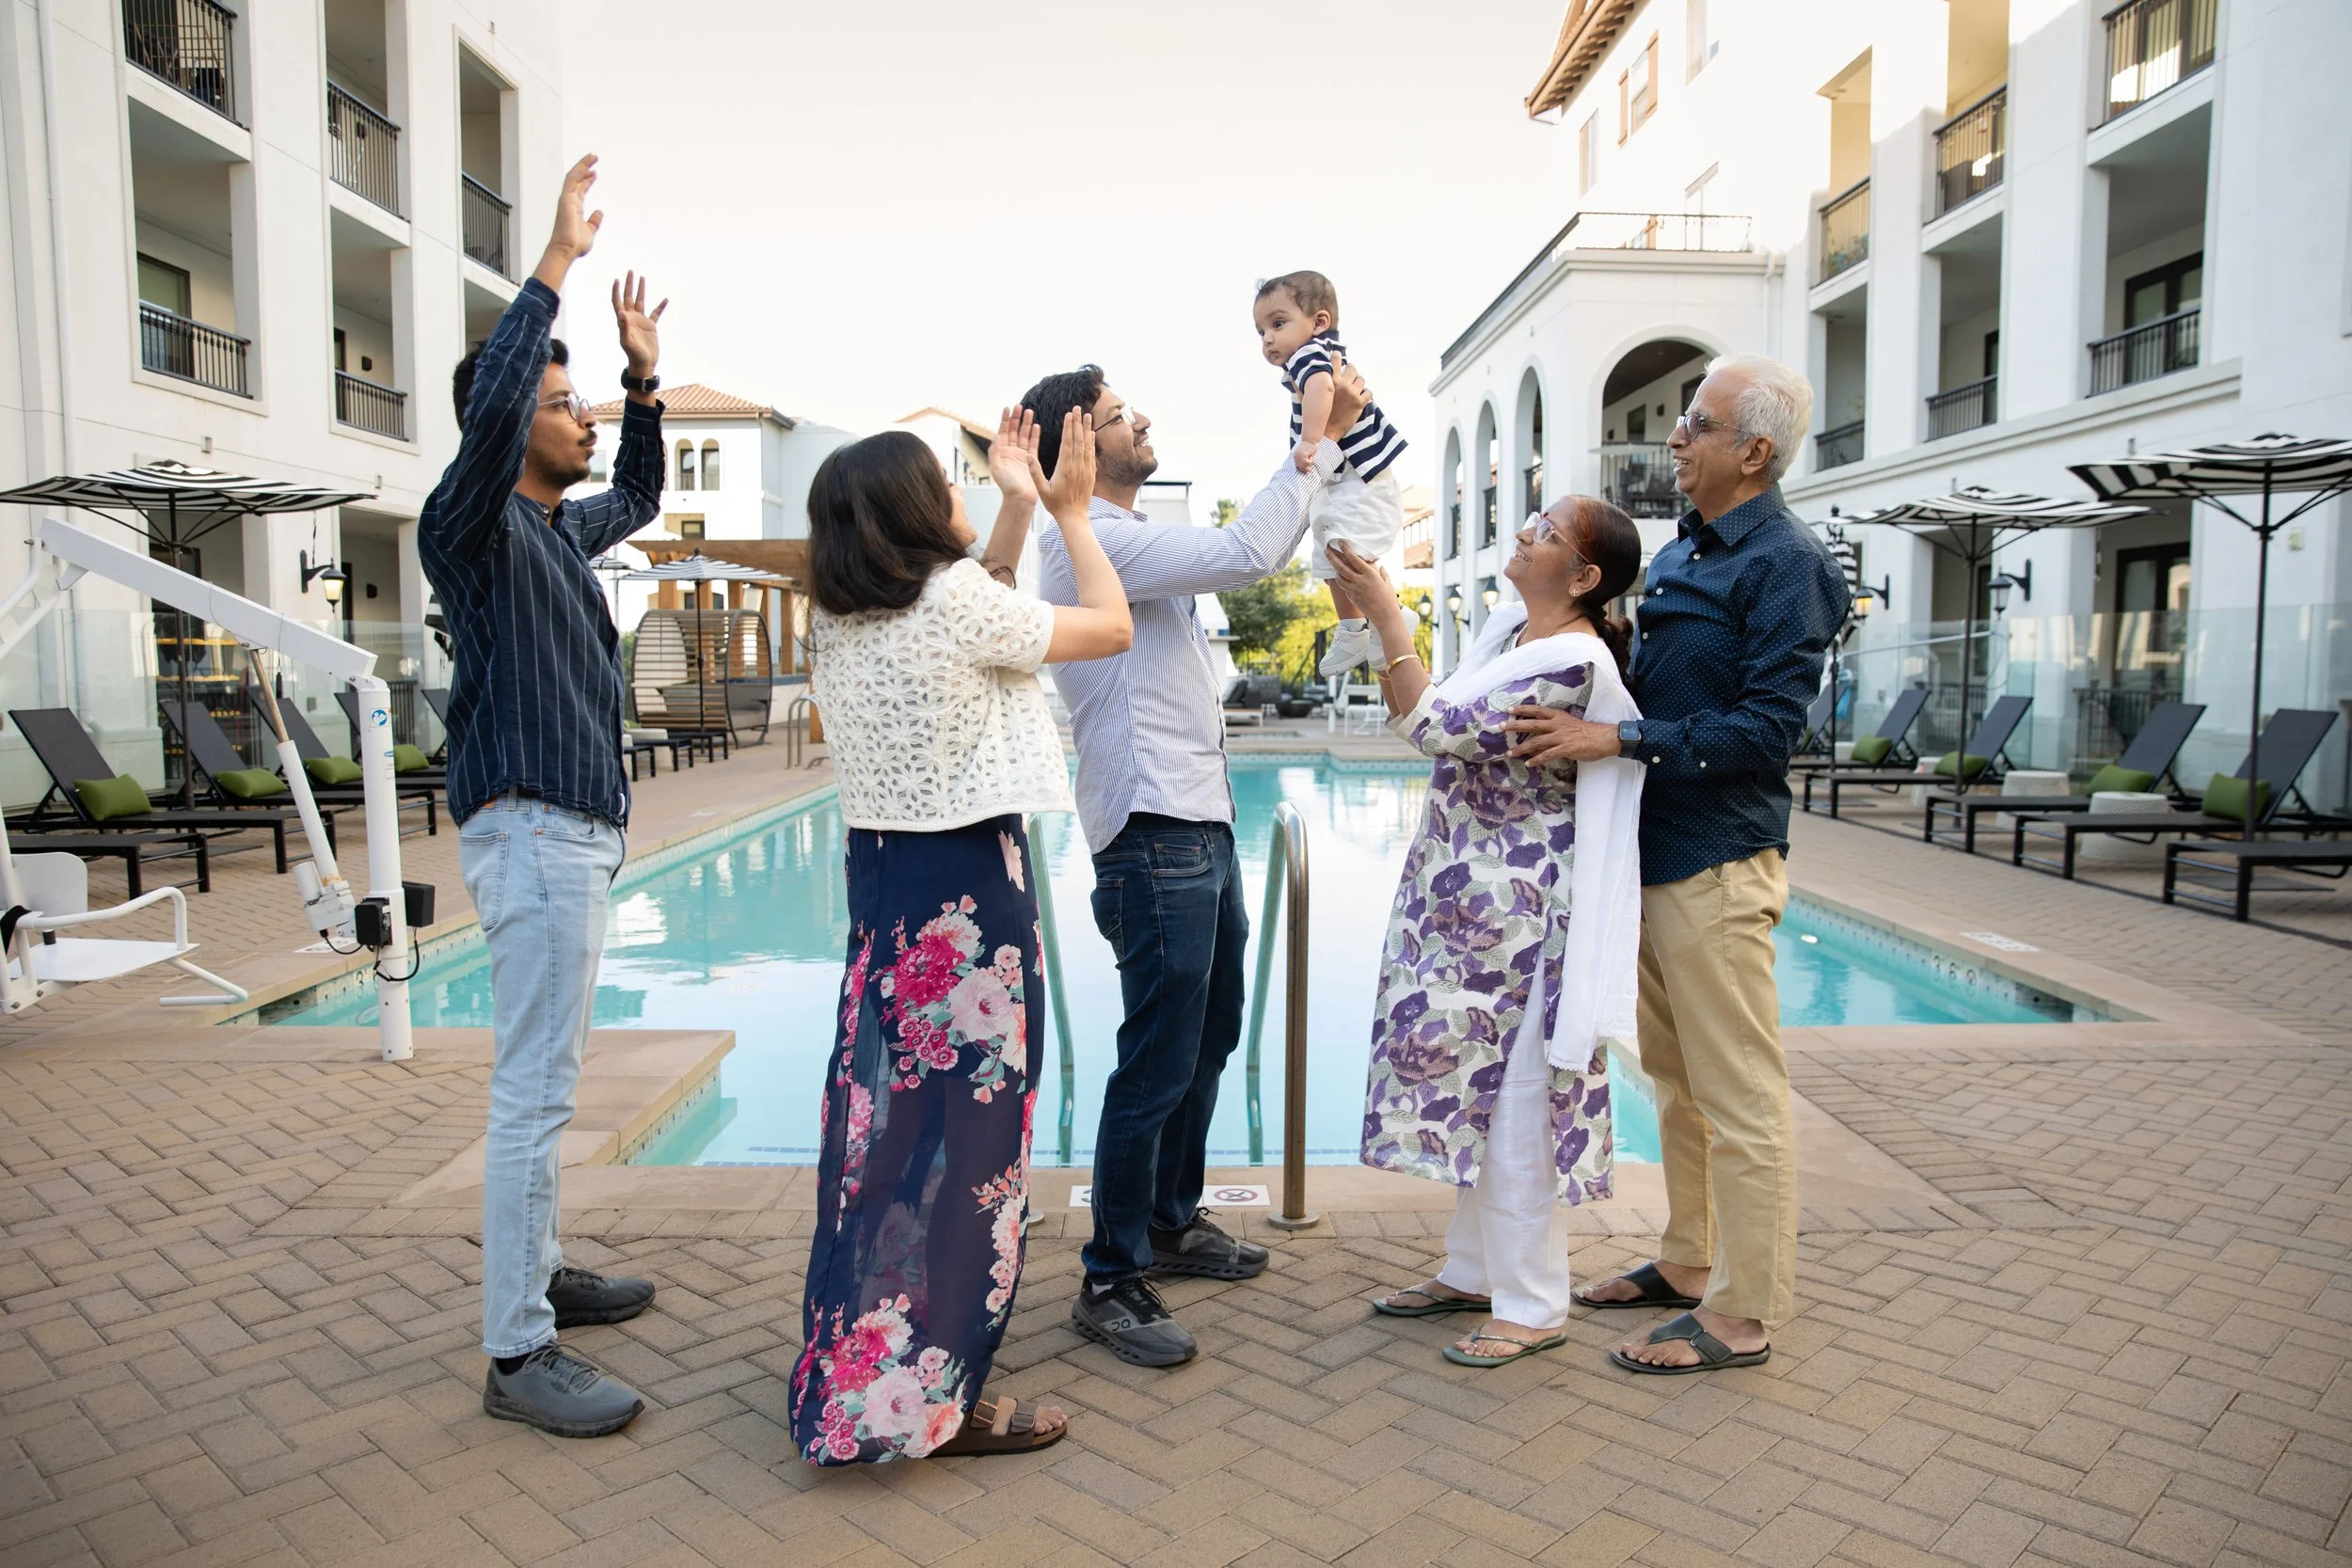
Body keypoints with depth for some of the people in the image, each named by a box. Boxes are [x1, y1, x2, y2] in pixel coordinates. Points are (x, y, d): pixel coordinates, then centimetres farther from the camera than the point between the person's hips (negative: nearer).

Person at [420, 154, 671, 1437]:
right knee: (534, 1089, -9)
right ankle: (518, 1354, -2)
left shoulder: (559, 530, 17)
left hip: (576, 829, 10)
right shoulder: (472, 524, -10)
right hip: (530, 831, -10)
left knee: (544, 1076, 17)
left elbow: (640, 497, 35)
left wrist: (645, 381, 23)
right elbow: (489, 404, -29)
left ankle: (540, 1272, 29)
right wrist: (555, 263, -24)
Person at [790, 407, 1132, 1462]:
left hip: (879, 879, 8)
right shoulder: (958, 602, -16)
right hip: (967, 888, -8)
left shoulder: (838, 621, 7)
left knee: (887, 1117, 18)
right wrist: (1069, 510, 7)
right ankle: (931, 1398, 15)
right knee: (963, 1131, 3)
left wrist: (1018, 506, 21)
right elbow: (1112, 627, -4)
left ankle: (855, 1370, 33)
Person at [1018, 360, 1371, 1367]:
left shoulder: (1129, 537, 17)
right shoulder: (1088, 539, -15)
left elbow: (1248, 552, 22)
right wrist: (1318, 442, -13)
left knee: (1210, 1034, 20)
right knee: (1158, 1060, -5)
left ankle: (1171, 1222, 36)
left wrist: (1331, 438, 15)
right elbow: (1244, 555, -24)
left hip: (1200, 822, 11)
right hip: (1155, 834, -11)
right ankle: (1110, 1283, 8)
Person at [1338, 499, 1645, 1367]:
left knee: (1515, 1099, 1)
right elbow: (1438, 720, 14)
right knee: (1473, 1087, 17)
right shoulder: (1511, 629, 8)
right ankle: (1476, 1270, 32)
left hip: (1518, 910, -9)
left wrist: (1388, 616, -21)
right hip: (1468, 898, 9)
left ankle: (1533, 1306, 17)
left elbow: (1441, 729, -25)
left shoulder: (1574, 662, -20)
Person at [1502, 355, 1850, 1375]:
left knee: (1738, 1096, 0)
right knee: (1674, 1079, 18)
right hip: (1655, 857, 9)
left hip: (1717, 866, -9)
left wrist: (1615, 739, -23)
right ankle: (1689, 1263, 32)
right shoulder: (1681, 553, 15)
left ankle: (1743, 1315, 12)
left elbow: (1766, 727, -21)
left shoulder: (1785, 563, -12)